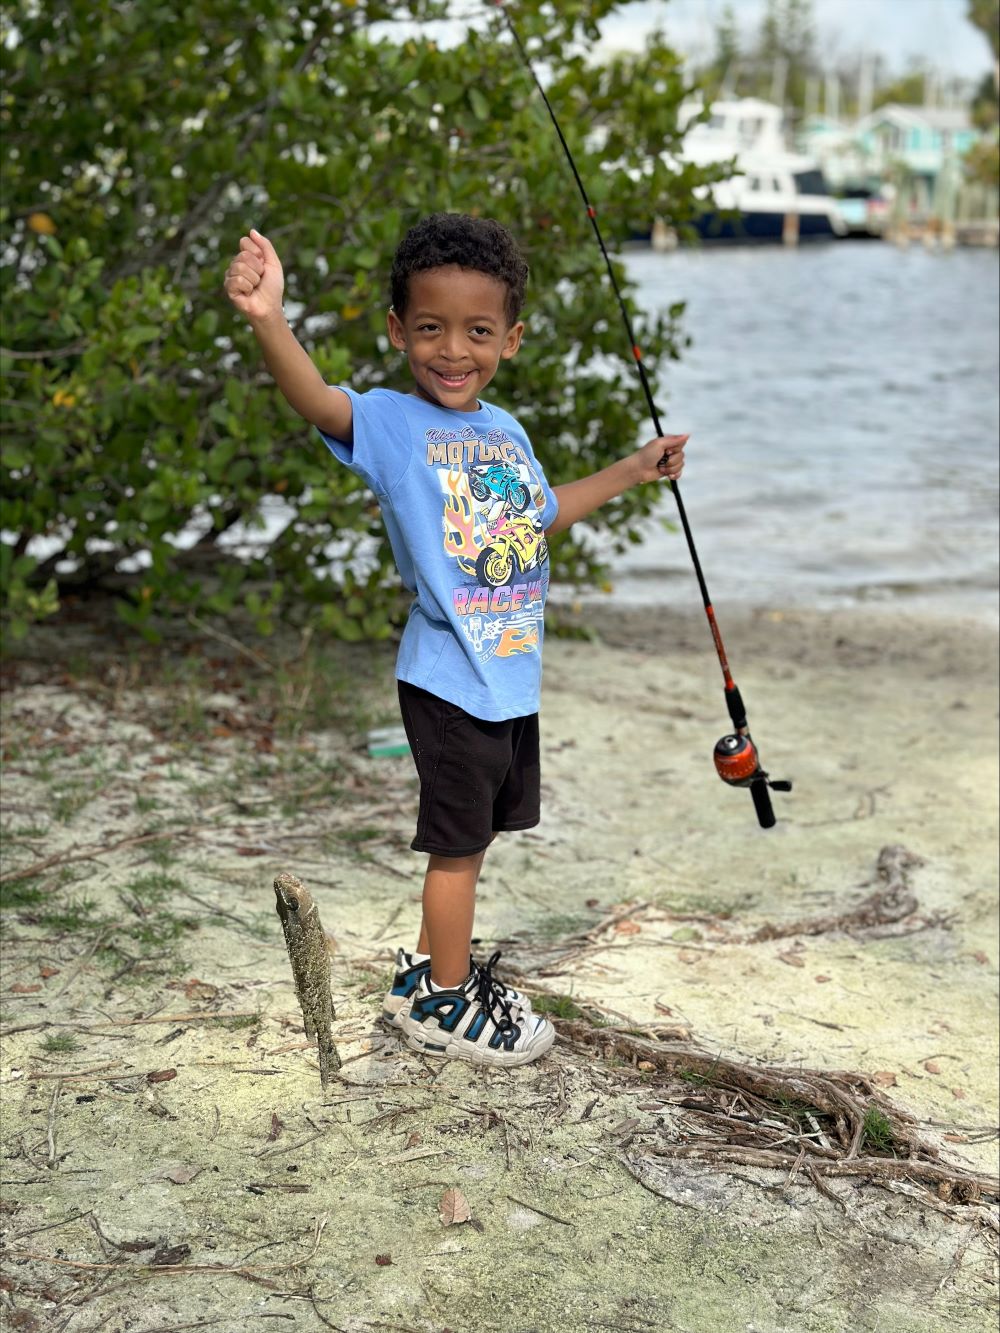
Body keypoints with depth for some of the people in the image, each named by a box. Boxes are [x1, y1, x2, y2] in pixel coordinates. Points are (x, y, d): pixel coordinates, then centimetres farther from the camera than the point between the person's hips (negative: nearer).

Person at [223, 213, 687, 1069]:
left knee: (476, 836, 19)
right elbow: (318, 402, -36)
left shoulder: (506, 431, 7)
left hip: (513, 678, 7)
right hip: (449, 683, -7)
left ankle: (434, 967, 37)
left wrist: (634, 470, 29)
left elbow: (544, 512, 27)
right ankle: (443, 1005, 21)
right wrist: (268, 321, -54)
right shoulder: (391, 423, -14)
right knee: (458, 844, 4)